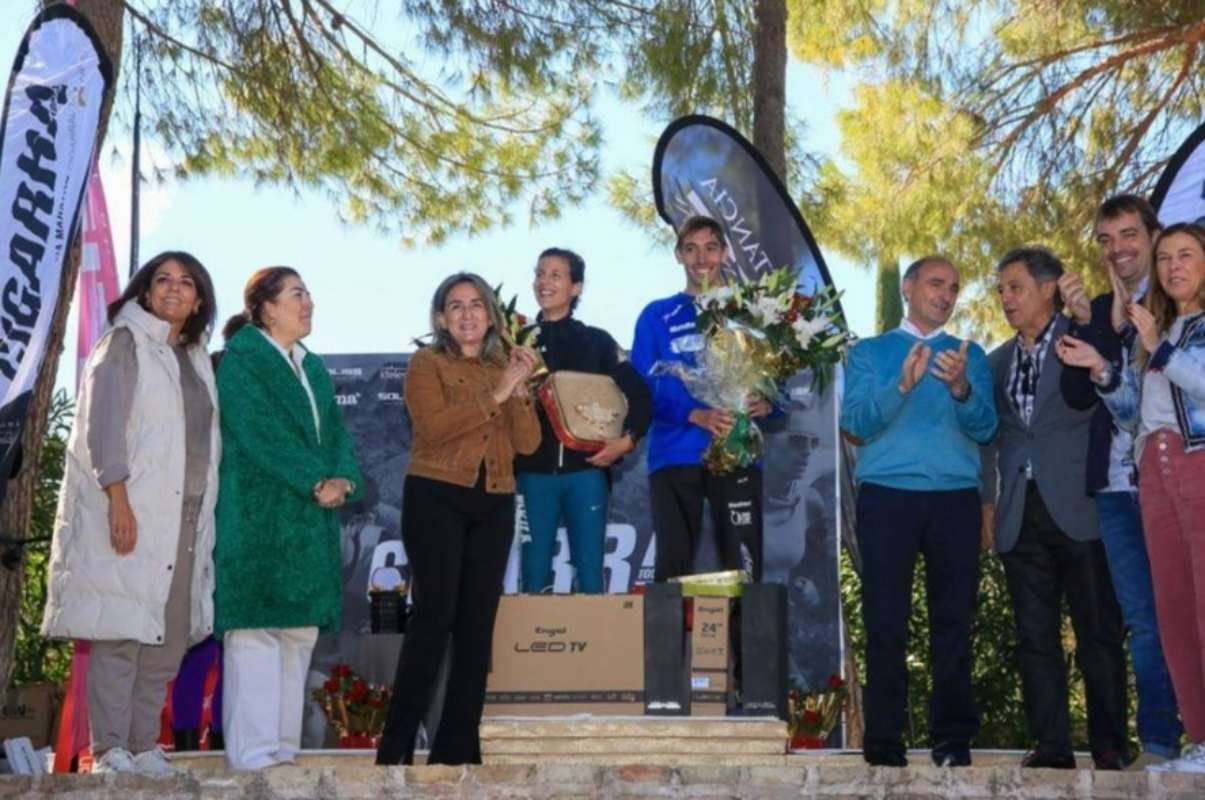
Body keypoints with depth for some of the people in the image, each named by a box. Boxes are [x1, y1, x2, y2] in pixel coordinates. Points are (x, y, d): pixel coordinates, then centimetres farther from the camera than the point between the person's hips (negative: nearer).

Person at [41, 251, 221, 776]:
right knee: (120, 630, -8)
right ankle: (109, 748, -5)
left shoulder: (196, 358, 19)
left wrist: (203, 514, 10)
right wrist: (118, 502, -19)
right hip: (130, 511, -6)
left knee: (168, 635, 3)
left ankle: (144, 746, 8)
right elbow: (103, 426, -9)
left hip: (185, 517, 6)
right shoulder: (124, 344, 1)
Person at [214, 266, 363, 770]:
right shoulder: (241, 356, -4)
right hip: (258, 516, -8)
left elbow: (336, 430, 14)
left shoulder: (313, 366, 21)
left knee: (300, 630, 6)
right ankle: (252, 749, -10)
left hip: (309, 520, 8)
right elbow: (258, 432, -15)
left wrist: (343, 479, -6)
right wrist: (317, 481, -16)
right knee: (256, 628, -10)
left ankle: (284, 745, 10)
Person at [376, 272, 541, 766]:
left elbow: (527, 443, 5)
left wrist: (520, 391, -9)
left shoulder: (505, 367, 15)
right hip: (436, 499, -5)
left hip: (494, 505, 5)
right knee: (435, 614, -12)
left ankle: (457, 746, 10)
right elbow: (435, 426, -16)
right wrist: (494, 394, -17)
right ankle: (397, 743, -7)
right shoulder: (427, 364, 2)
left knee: (478, 622, 4)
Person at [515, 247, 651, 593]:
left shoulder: (597, 342, 8)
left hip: (586, 470, -1)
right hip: (533, 473, 1)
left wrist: (628, 440, -8)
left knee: (590, 572, 1)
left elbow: (639, 396, 4)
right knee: (534, 573, 1)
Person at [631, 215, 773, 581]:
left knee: (743, 566, -1)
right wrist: (696, 415, -17)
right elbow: (643, 389, -1)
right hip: (674, 456, 0)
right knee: (674, 566, 0)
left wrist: (766, 403, -16)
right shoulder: (657, 316, 8)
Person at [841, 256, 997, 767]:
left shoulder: (970, 355, 16)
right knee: (885, 621, -3)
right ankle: (884, 739, 1)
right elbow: (856, 422, -2)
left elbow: (985, 428, 3)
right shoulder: (869, 352, 12)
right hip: (887, 496, -1)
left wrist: (961, 389, -17)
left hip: (956, 498, 2)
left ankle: (953, 738, 7)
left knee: (953, 620, 1)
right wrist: (902, 386, -18)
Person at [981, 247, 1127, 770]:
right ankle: (1051, 745, 10)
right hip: (1022, 515, 5)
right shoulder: (997, 361, 16)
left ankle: (1109, 747, 6)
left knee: (1098, 634, -1)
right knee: (1035, 638, 5)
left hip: (1077, 510, -4)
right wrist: (987, 501, 12)